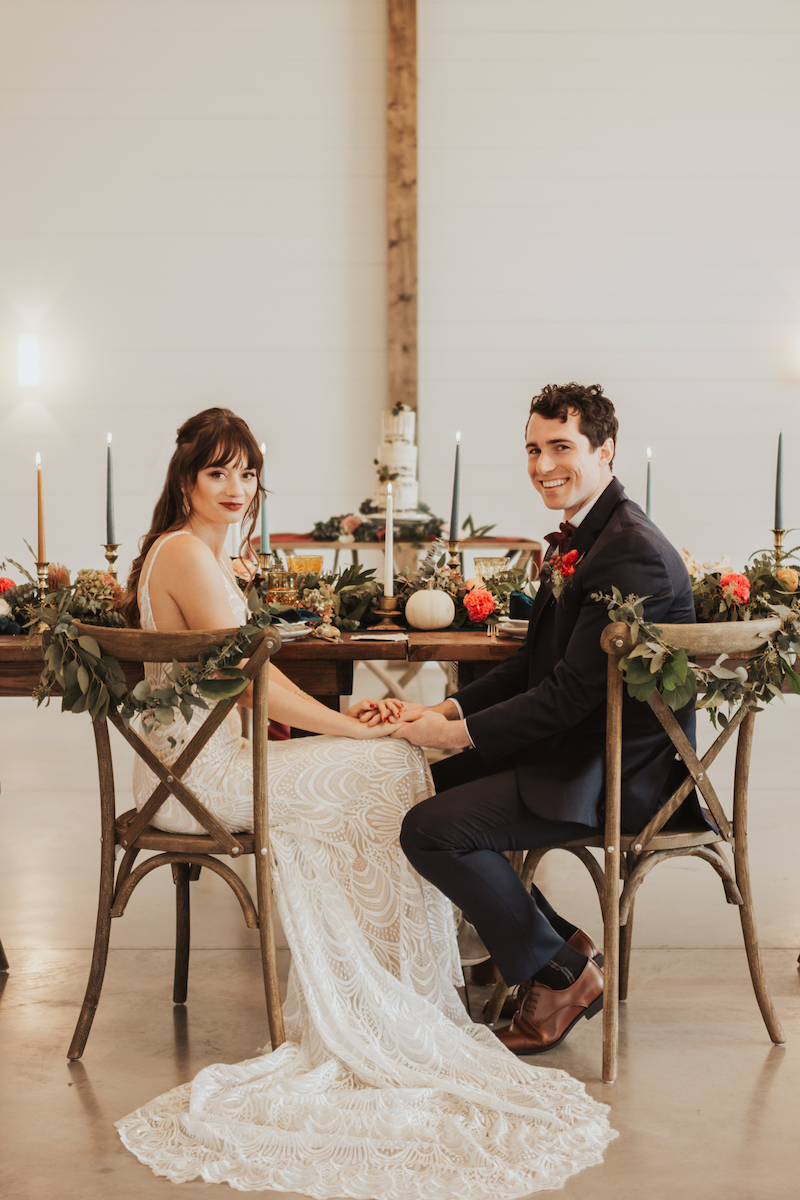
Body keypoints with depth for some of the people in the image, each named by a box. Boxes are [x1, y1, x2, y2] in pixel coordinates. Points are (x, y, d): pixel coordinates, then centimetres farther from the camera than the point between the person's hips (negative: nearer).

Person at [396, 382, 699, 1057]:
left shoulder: (632, 555, -21)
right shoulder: (582, 535, 10)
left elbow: (572, 693, -24)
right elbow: (537, 663, 14)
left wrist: (459, 734, -18)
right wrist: (450, 710, 1)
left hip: (620, 773, -10)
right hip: (577, 746, 10)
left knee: (432, 829, -18)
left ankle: (561, 973, 1)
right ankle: (558, 942, 16)